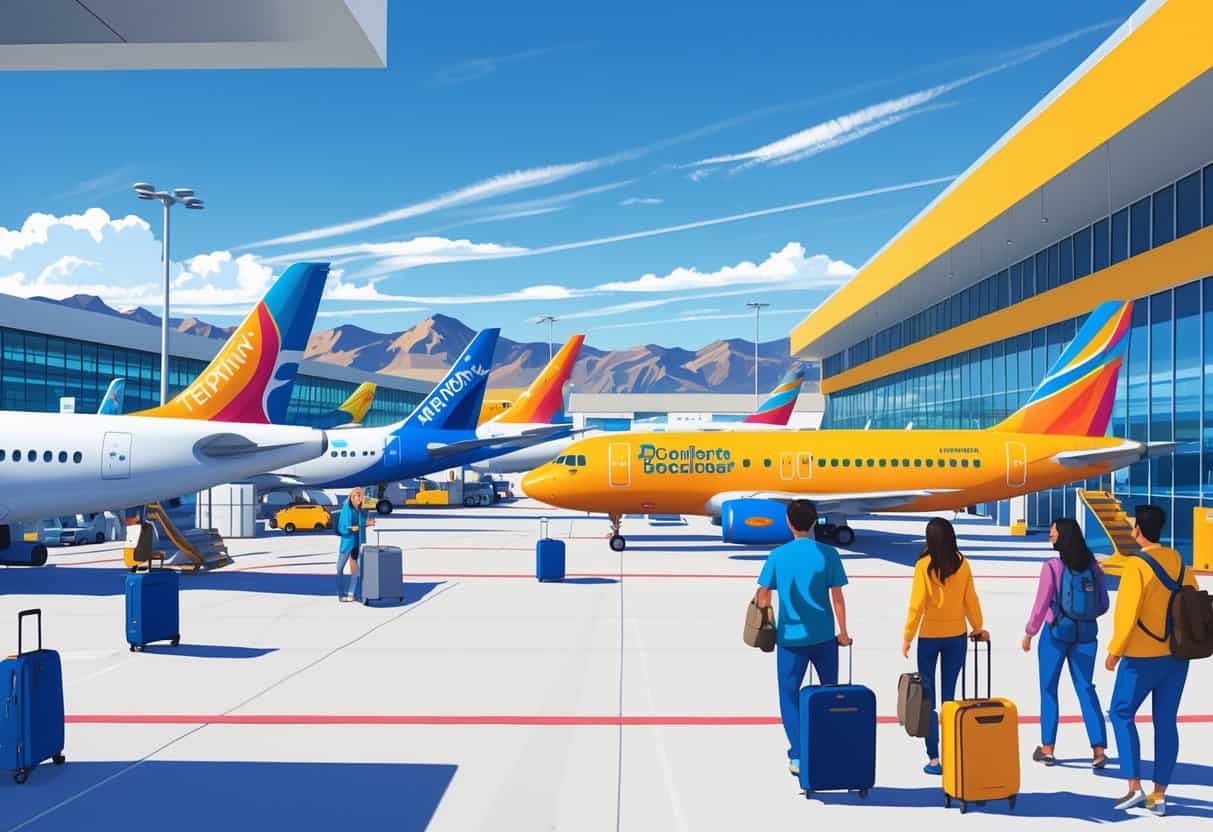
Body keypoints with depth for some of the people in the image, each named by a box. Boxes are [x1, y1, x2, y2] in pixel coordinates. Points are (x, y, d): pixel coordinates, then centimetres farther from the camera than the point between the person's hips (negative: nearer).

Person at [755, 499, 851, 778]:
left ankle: (797, 756, 3)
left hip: (789, 637, 0)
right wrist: (843, 632, 6)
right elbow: (837, 597, -5)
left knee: (789, 695, 9)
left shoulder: (778, 555, -4)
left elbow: (764, 595, 0)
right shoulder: (828, 554, -6)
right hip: (823, 637, 1)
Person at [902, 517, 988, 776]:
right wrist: (978, 628, 18)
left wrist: (908, 637, -4)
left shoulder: (924, 565, -13)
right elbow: (971, 599, 3)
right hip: (957, 637, 3)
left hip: (929, 637, -3)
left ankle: (934, 758, 4)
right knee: (949, 696, 11)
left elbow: (917, 604, -12)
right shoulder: (962, 564, -4)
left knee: (928, 698, 5)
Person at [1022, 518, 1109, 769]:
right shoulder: (1093, 567, 0)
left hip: (1057, 632, -4)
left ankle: (1048, 749, 15)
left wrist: (1029, 633, -1)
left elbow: (1041, 605, -13)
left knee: (1048, 689, 10)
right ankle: (1099, 748, 6)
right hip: (1086, 634, 4)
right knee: (1086, 689, 13)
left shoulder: (1052, 567, -14)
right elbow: (1103, 605, 4)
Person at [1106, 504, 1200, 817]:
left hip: (1143, 656, -6)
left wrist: (1115, 650, -8)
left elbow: (1127, 611, -17)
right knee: (1166, 721, 10)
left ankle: (1134, 787, 2)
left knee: (1121, 713, 8)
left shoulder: (1137, 565, -15)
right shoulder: (1179, 562, 5)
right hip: (1177, 655, 6)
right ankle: (1159, 796, 13)